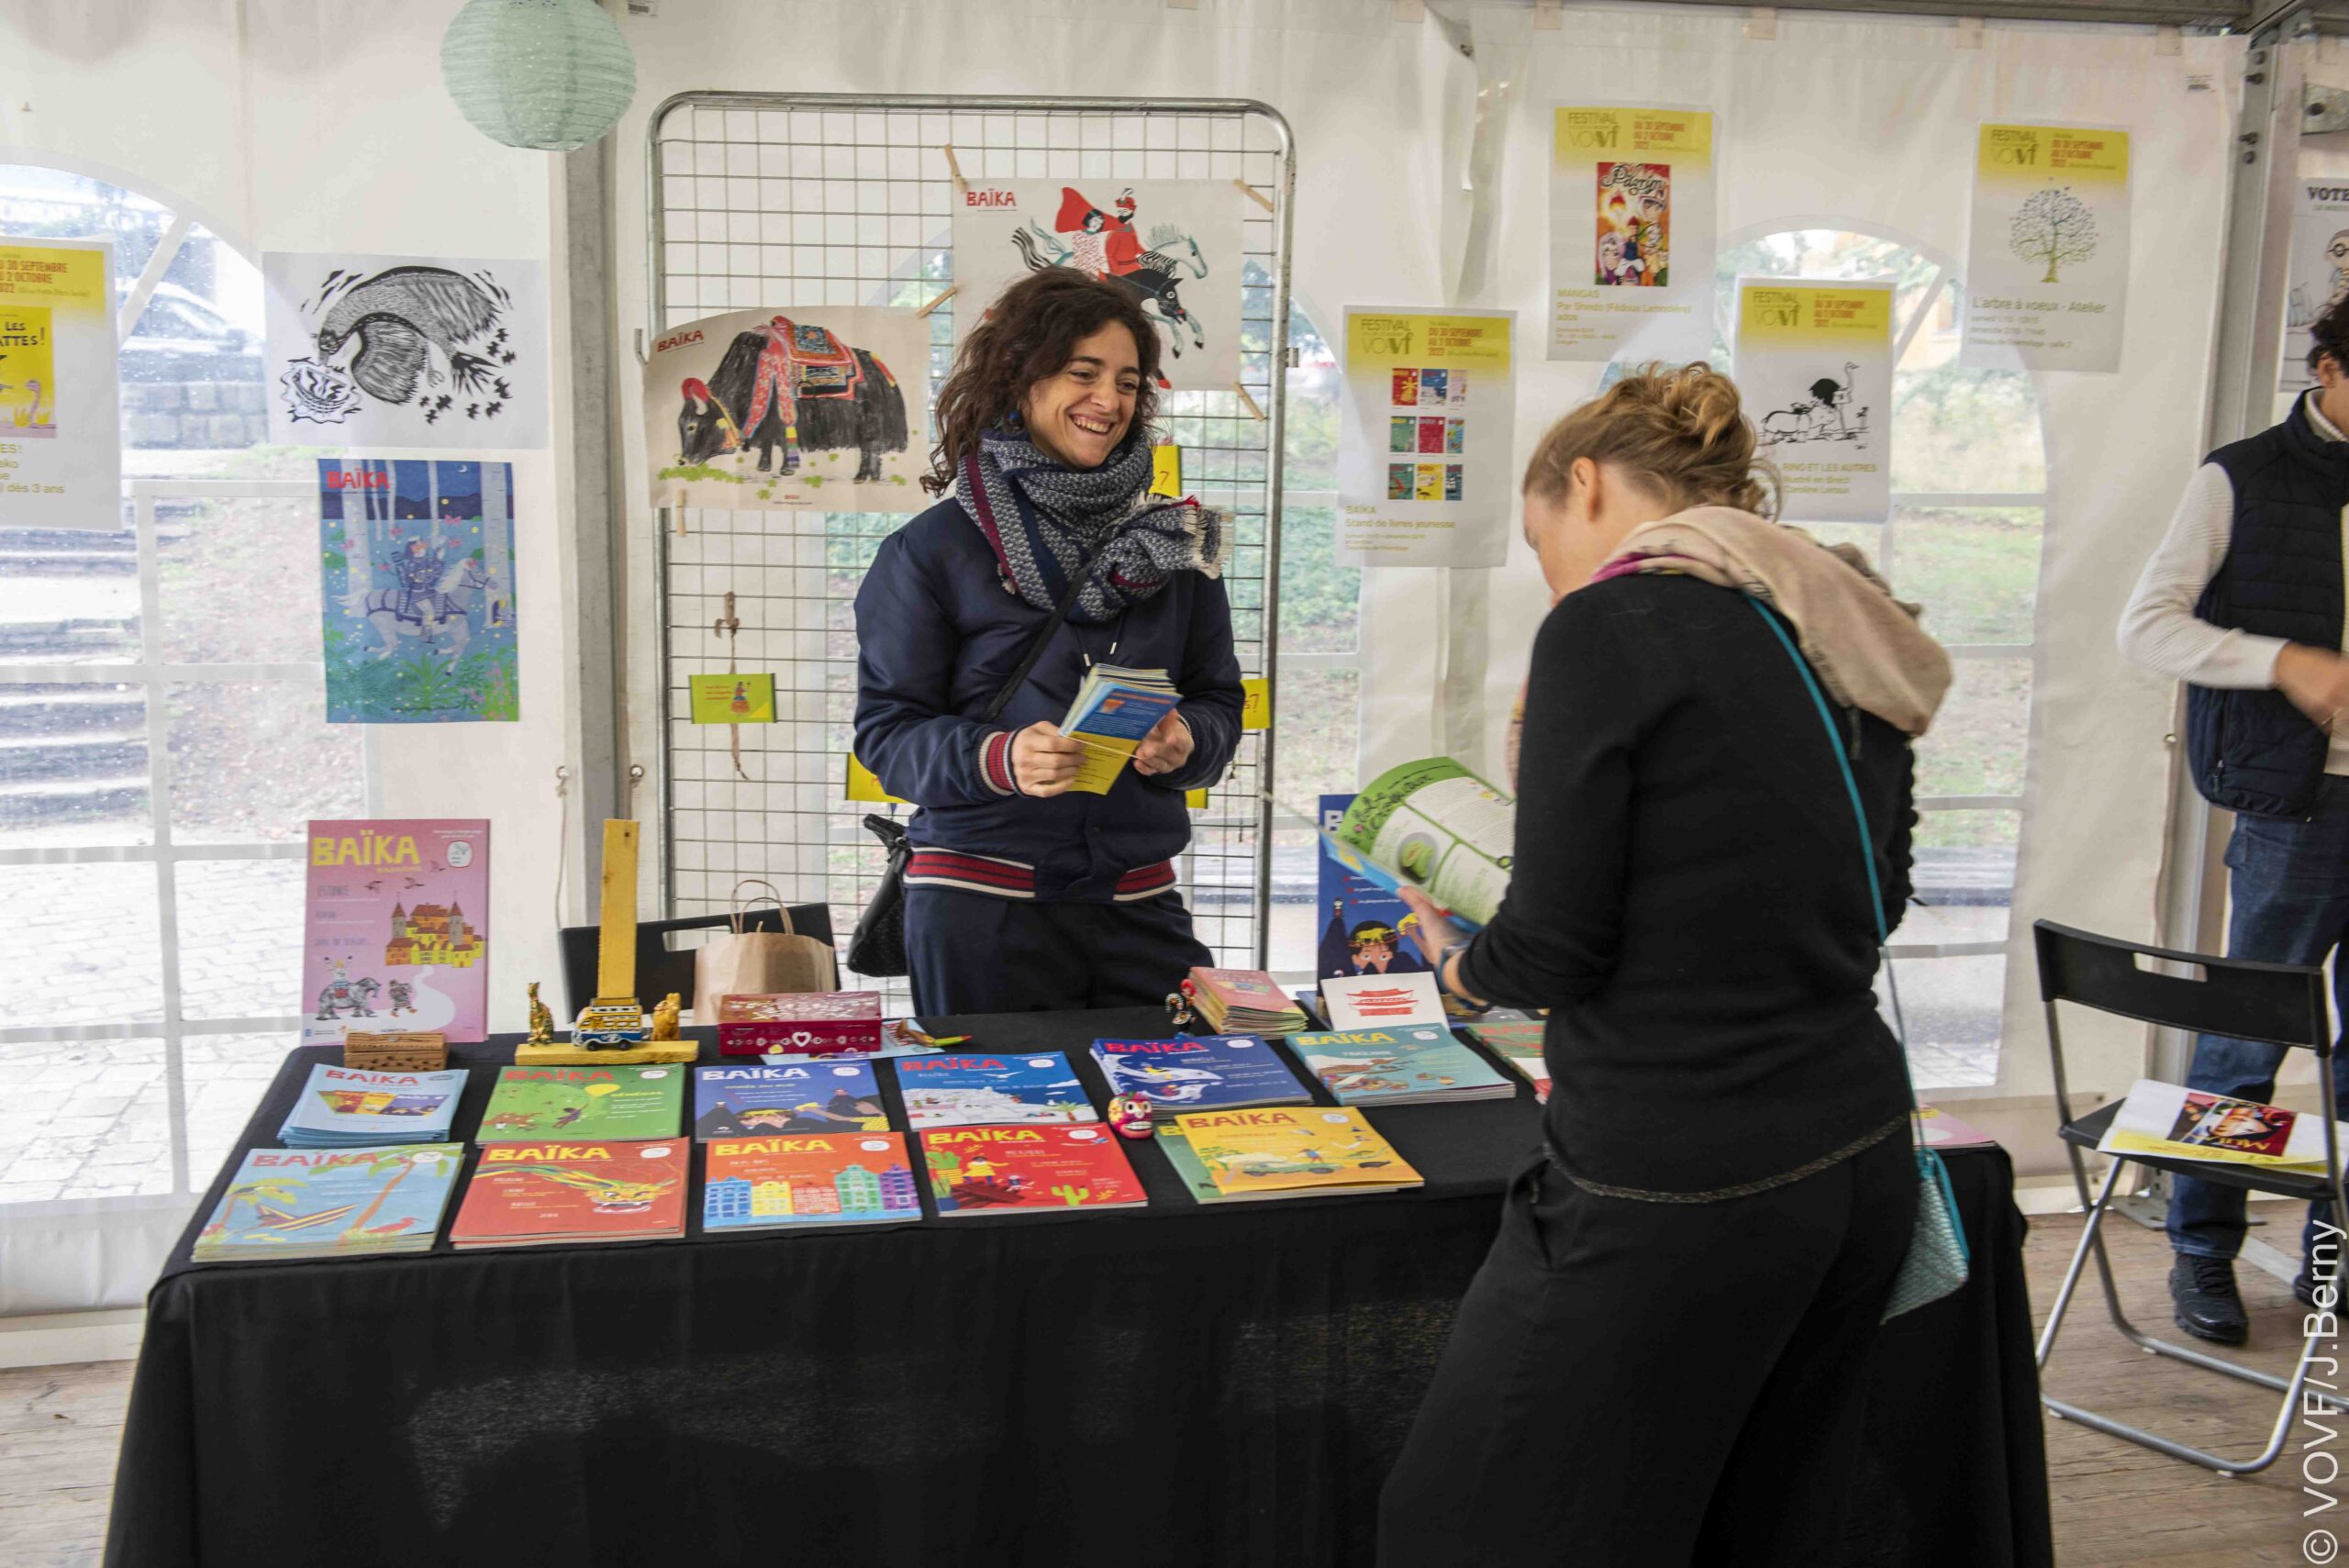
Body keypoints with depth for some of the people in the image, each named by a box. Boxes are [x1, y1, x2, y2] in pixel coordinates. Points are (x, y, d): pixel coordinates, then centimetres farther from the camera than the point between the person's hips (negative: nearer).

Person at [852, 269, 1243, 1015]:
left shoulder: (1171, 538, 11)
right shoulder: (932, 551, -1)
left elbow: (1219, 700, 13)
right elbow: (886, 730, -3)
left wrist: (1185, 741, -10)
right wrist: (997, 759, -21)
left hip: (1139, 901, 3)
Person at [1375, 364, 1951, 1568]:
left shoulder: (1610, 625, -13)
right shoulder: (1847, 645, 10)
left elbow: (1553, 948, -14)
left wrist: (1462, 964, 8)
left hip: (1676, 1198, -8)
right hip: (1860, 1171, 8)